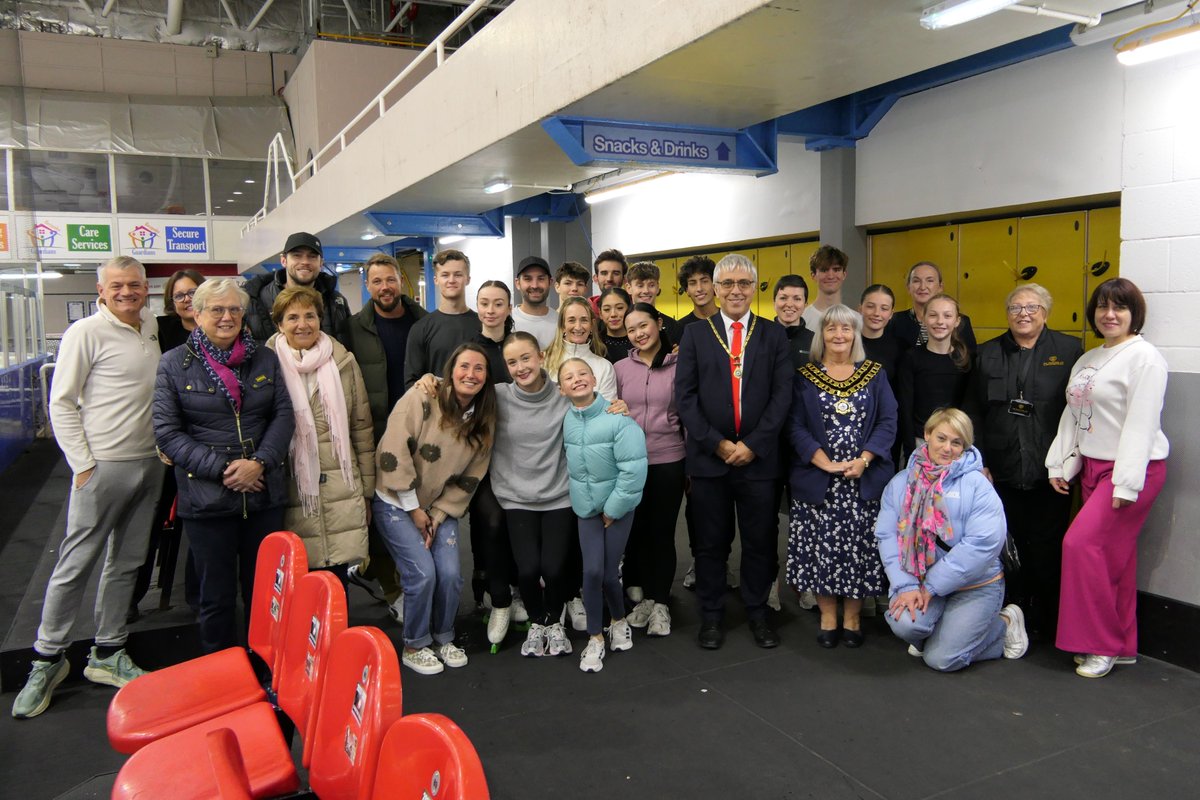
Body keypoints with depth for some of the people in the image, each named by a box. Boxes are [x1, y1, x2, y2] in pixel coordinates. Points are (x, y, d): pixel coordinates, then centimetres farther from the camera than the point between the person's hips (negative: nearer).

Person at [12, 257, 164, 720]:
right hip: (103, 467, -6)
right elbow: (61, 404, -8)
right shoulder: (86, 333, -8)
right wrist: (83, 465, -11)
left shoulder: (151, 328, 10)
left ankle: (106, 655, 24)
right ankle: (49, 657, 16)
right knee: (76, 564, 0)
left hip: (148, 465, 6)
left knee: (126, 564, 12)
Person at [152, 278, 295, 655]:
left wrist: (260, 462, -12)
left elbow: (284, 415, 3)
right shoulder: (175, 364, -1)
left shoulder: (265, 358, 7)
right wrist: (222, 469, -13)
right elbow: (167, 432, -5)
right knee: (217, 597, 8)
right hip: (207, 499, -2)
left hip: (265, 494, 2)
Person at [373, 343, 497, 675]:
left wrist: (438, 514, -7)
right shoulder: (422, 398, -17)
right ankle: (414, 647, 11)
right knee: (423, 573, -13)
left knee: (451, 573, -7)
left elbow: (470, 478, 2)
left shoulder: (484, 420, -1)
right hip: (397, 502, -4)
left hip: (441, 507, 4)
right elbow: (394, 452, -19)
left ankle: (444, 638, 20)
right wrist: (413, 508, -14)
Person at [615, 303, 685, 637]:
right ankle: (643, 596, 25)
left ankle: (661, 603, 18)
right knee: (635, 531, 9)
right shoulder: (620, 368, 4)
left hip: (669, 461, -2)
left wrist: (692, 462, 0)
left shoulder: (678, 366, -2)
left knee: (662, 532, 5)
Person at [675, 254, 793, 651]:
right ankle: (711, 615, 23)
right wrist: (717, 443, -10)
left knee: (760, 540, 9)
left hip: (758, 456, 1)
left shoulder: (774, 335, 6)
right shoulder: (695, 334, 5)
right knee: (711, 542, 9)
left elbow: (782, 394, -1)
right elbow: (685, 396, -2)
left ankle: (757, 613, 26)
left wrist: (753, 444, -11)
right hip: (709, 456, 0)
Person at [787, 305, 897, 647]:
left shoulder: (874, 374, 8)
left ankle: (852, 617, 17)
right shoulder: (805, 377, 4)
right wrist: (826, 463, -14)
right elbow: (796, 427, -2)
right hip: (817, 481, -1)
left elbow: (888, 422, 1)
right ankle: (827, 617, 15)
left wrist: (862, 460, -13)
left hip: (865, 480, 1)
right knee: (820, 548, 1)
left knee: (860, 548, 2)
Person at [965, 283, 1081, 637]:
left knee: (1048, 551, 5)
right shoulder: (987, 354, 8)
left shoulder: (1069, 350, 3)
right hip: (1002, 472, 2)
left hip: (1050, 473, -2)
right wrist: (980, 462, 0)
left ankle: (1048, 625, 20)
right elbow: (972, 412, 6)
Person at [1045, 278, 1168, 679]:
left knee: (1082, 542, -14)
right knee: (1113, 556, 10)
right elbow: (1072, 416, 15)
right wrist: (1059, 464, 9)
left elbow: (1141, 424, -17)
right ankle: (1122, 646, 19)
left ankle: (1100, 644, -1)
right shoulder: (1088, 359, 14)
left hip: (1132, 470, -8)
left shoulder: (1143, 357, -11)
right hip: (1092, 467, 8)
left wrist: (1127, 483, -20)